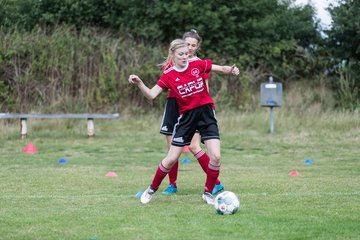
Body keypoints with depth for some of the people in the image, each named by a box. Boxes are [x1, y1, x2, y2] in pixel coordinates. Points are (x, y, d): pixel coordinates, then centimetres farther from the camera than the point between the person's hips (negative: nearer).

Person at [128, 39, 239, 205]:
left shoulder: (197, 65, -2)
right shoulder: (168, 76, -6)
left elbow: (222, 69, 5)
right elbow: (151, 95, -12)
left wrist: (231, 70, -17)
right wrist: (139, 83, -28)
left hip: (206, 113, 1)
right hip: (186, 117, -1)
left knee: (215, 157, -12)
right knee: (171, 159, -1)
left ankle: (208, 193, 7)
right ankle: (152, 189, 20)